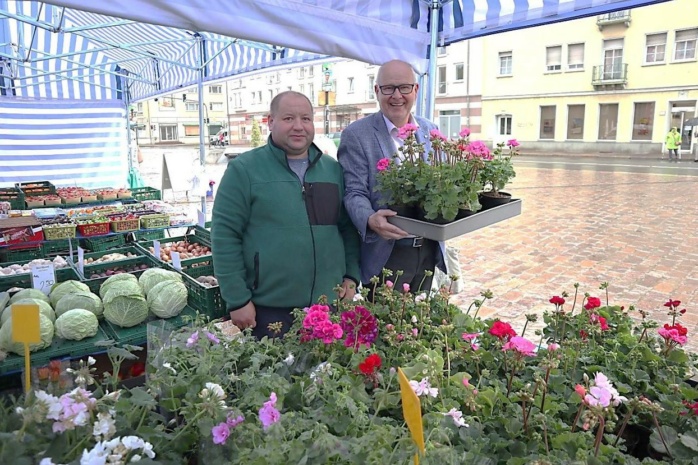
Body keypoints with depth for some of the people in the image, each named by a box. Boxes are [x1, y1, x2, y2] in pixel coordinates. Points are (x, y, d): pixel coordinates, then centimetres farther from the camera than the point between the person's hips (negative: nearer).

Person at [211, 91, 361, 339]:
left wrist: (351, 276, 6)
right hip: (268, 308, -4)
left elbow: (348, 228, 15)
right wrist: (238, 299, -10)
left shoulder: (333, 169, 10)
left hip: (330, 304, 5)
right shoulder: (244, 169, -5)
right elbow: (224, 236, -7)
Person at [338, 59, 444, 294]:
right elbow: (354, 192, -13)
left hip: (429, 252, 5)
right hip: (386, 257, -5)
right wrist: (370, 220, -33)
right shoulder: (356, 134, -8)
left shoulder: (431, 131, 8)